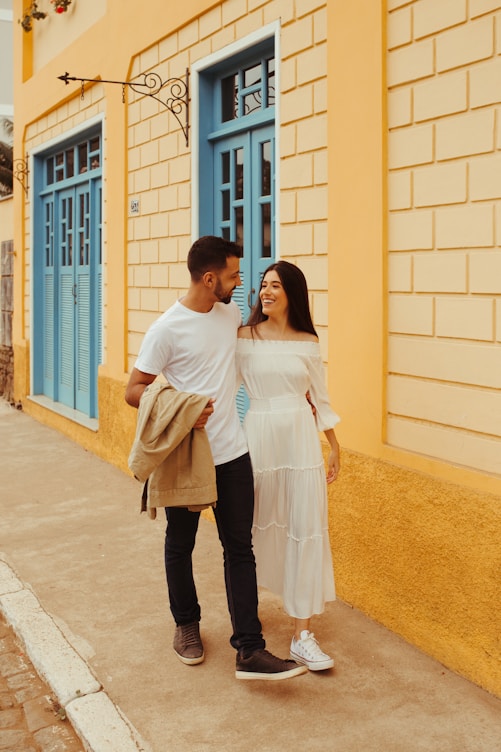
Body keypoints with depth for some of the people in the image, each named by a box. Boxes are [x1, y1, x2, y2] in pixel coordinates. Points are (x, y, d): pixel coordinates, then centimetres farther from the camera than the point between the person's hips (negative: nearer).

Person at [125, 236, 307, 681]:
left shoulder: (231, 312, 4)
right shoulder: (167, 328, -14)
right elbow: (134, 390, -10)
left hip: (232, 453, 5)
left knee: (240, 548, 2)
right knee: (181, 545, 14)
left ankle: (250, 651, 5)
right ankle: (187, 624, 37)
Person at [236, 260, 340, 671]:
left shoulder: (308, 342, 3)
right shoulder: (244, 338, -1)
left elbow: (319, 397, 10)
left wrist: (334, 447, 12)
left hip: (301, 439, 1)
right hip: (259, 437, -1)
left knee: (306, 529, -1)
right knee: (256, 525, 11)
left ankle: (302, 634, 6)